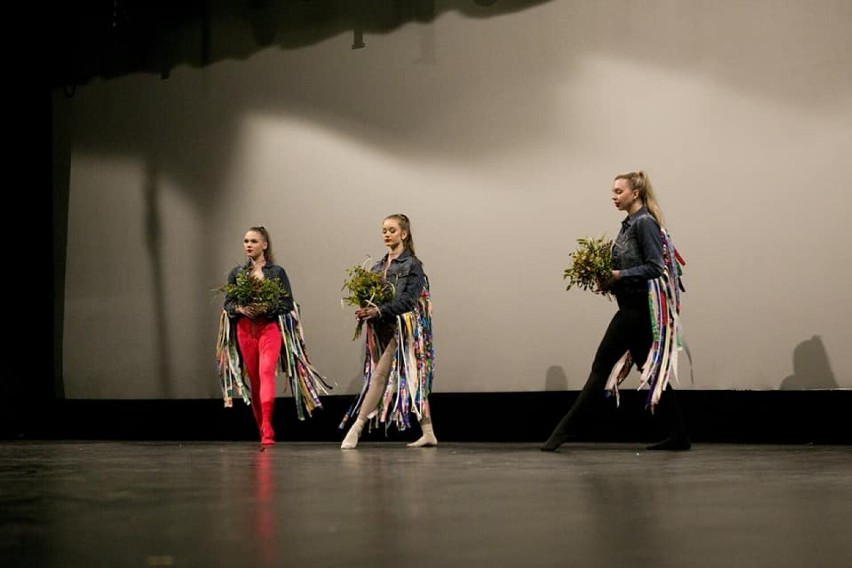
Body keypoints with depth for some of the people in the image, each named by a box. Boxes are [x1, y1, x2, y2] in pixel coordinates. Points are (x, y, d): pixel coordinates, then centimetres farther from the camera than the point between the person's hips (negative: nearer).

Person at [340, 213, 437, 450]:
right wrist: (365, 311, -8)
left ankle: (355, 429, -13)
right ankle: (428, 433, 13)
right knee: (411, 379, 9)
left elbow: (408, 300, -14)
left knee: (379, 376, -13)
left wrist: (378, 311, -23)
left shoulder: (412, 265, -4)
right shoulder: (377, 267, 16)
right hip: (381, 328, 7)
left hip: (402, 327, -7)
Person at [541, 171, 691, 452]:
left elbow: (655, 267, -18)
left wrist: (618, 275, -19)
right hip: (632, 306, 10)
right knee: (653, 370, 9)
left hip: (638, 308, -10)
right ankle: (678, 435, 12)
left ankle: (566, 429, -2)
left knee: (603, 366, -6)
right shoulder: (629, 224, 16)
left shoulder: (645, 223, -12)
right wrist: (609, 280, 4)